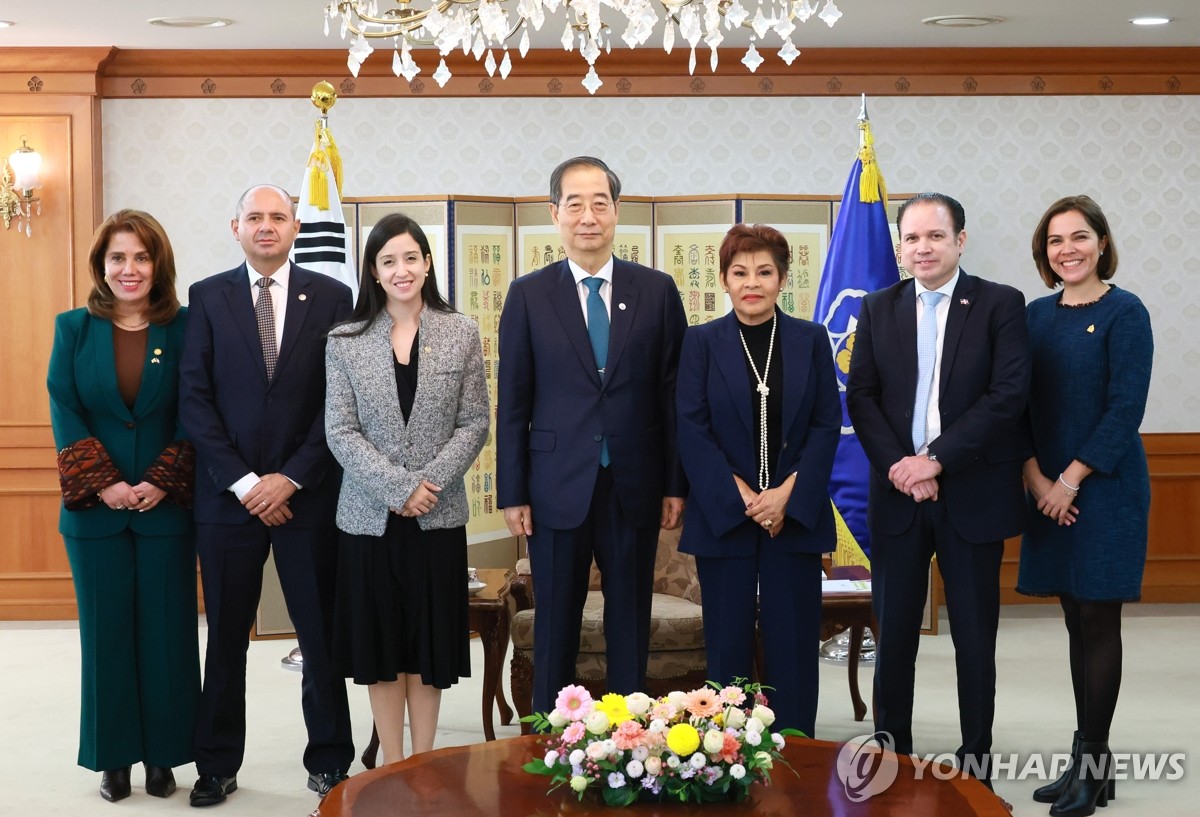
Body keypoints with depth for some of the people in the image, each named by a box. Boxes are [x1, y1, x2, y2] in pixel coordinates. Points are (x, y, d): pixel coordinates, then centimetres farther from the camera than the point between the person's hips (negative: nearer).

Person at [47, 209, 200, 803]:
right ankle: (114, 758, 17)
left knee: (166, 631, 4)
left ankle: (163, 755, 16)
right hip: (95, 508, 1)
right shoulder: (73, 328, 4)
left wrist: (164, 482, -13)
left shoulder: (182, 327, 1)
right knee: (106, 631, 7)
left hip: (167, 507, -1)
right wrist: (102, 483, -12)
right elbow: (64, 411, -2)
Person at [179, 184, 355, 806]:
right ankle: (218, 765, 21)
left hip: (306, 493, 0)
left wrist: (292, 477, -9)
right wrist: (242, 481, -9)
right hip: (228, 495, 1)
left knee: (322, 634, 6)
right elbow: (194, 399, -1)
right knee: (226, 637, 8)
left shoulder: (330, 296, 2)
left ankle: (329, 761, 19)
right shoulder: (207, 297, 4)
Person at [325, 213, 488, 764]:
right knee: (381, 642, 6)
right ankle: (393, 767, 17)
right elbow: (340, 431, -4)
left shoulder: (461, 334, 2)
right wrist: (398, 487, -14)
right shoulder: (344, 341, 1)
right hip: (369, 514, 0)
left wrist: (430, 481, -13)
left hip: (438, 513, 0)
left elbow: (475, 423, 0)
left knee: (429, 641, 7)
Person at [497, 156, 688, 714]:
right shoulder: (528, 295, 1)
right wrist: (512, 494, -2)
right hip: (558, 489, -1)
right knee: (555, 627, 8)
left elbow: (674, 392, 3)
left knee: (631, 626, 10)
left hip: (635, 487, 1)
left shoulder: (657, 290, 3)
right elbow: (512, 402, 2)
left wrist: (676, 485, 0)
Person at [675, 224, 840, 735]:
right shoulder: (702, 343, 2)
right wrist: (743, 498, -12)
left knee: (793, 642, 4)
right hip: (722, 516, -1)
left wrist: (788, 495, -11)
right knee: (727, 642, 3)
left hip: (795, 515, 1)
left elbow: (827, 425, 1)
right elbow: (692, 429, -4)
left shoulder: (811, 340, 5)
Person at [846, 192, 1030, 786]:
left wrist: (937, 460, -15)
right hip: (898, 492, 2)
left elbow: (1008, 394, -10)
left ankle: (975, 763, 16)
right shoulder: (878, 309, 9)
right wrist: (898, 464, -11)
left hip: (972, 492, -2)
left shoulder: (1000, 304, -1)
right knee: (894, 632, 7)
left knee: (974, 636, 5)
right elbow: (861, 396, 4)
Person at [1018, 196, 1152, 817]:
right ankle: (1088, 761, 17)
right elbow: (1019, 405, 7)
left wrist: (1071, 479, -15)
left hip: (1105, 486, -5)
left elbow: (1125, 409, -13)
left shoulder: (1124, 313, -8)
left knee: (1099, 622, -1)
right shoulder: (1036, 316, 8)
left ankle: (1093, 765, 7)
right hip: (1049, 489, 5)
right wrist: (1037, 479, -5)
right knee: (1077, 623, 9)